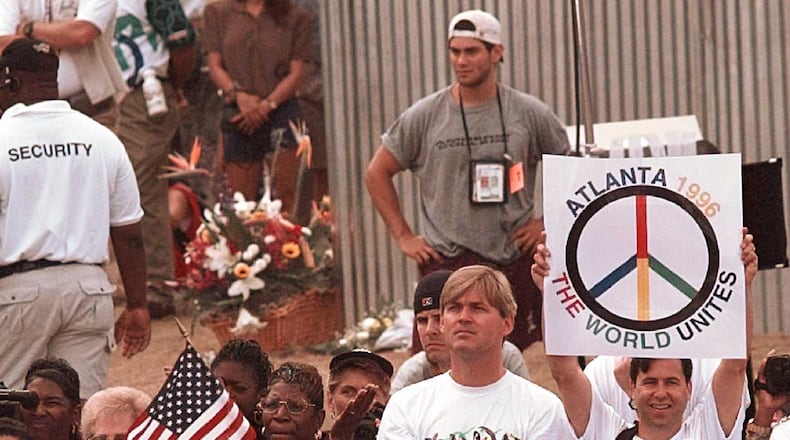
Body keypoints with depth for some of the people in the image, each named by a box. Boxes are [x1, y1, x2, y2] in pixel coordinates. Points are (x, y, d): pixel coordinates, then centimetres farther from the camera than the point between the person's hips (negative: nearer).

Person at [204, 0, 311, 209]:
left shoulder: (295, 17, 6)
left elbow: (297, 72, 2)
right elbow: (215, 66, 5)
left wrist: (267, 104, -11)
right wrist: (239, 95, -12)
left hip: (280, 111, -1)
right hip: (237, 115, 1)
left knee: (285, 198, -10)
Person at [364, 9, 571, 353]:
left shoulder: (530, 114, 4)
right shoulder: (424, 117, 2)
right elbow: (377, 173, 10)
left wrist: (547, 224, 6)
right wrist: (403, 237, 4)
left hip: (515, 261, 1)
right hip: (446, 263, -1)